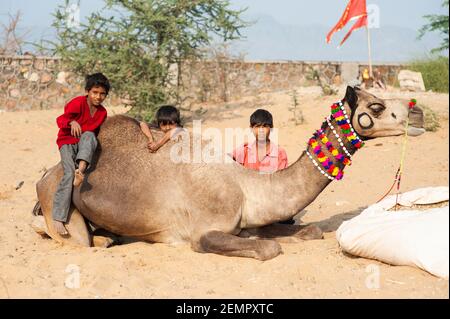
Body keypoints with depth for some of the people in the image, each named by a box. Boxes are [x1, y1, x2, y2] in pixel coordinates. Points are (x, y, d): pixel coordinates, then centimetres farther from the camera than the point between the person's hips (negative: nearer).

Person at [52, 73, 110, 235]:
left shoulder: (102, 112, 6)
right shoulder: (78, 103, -12)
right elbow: (60, 119, -21)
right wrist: (72, 122, -42)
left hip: (84, 144, 4)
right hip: (67, 142, -4)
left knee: (88, 135, -30)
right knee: (69, 174, -24)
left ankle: (81, 169, -48)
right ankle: (58, 219, -25)